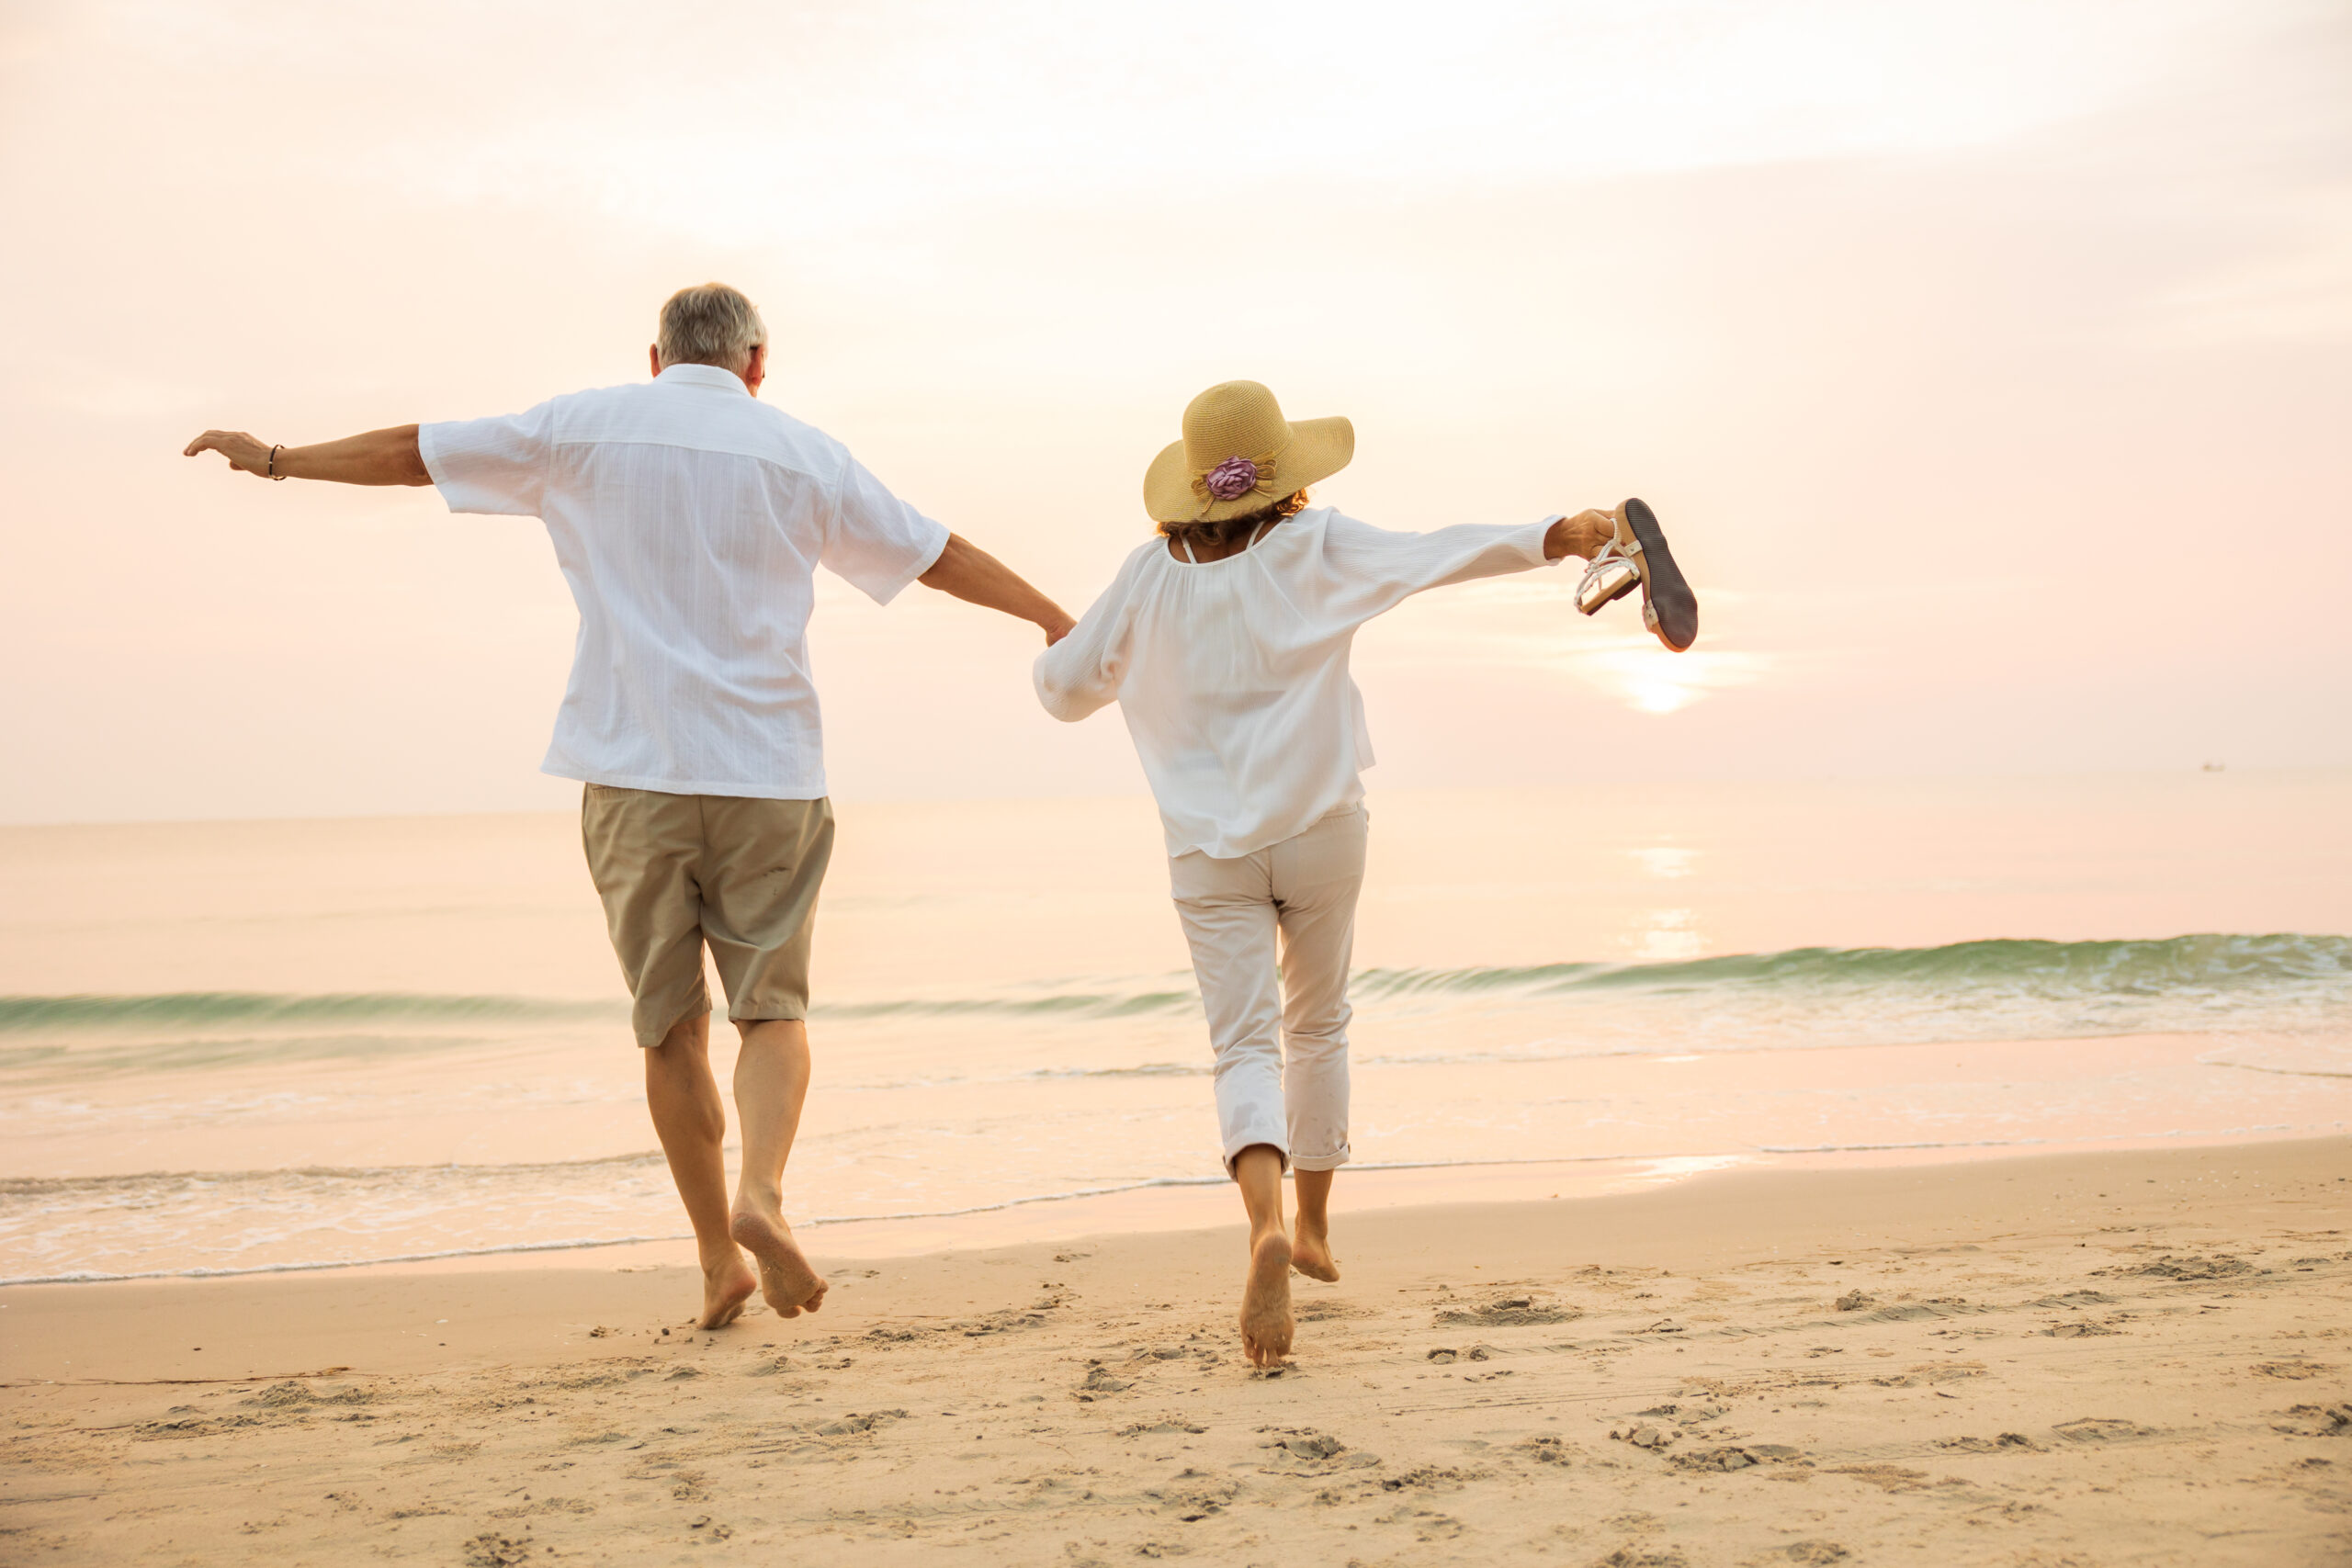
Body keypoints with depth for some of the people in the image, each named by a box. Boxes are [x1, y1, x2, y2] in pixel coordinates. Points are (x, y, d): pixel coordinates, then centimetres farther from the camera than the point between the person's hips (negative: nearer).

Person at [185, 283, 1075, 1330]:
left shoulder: (584, 429, 6)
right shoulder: (801, 454, 7)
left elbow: (410, 452, 14)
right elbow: (940, 556, 13)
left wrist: (279, 459, 28)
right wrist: (1057, 621, 24)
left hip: (632, 771, 0)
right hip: (767, 771, 0)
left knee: (670, 1021, 8)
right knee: (771, 1006, 9)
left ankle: (719, 1260, 11)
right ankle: (761, 1192, -16)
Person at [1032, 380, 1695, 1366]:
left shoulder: (1151, 577, 1)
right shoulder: (1314, 548, -5)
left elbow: (1063, 690, 7)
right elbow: (1434, 555, -18)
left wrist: (1064, 643, 27)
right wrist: (1557, 537, -24)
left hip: (1209, 852, 0)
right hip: (1320, 834, 0)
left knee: (1245, 1045, -4)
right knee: (1316, 1025, 20)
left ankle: (1267, 1226, -30)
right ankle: (1314, 1228, 30)